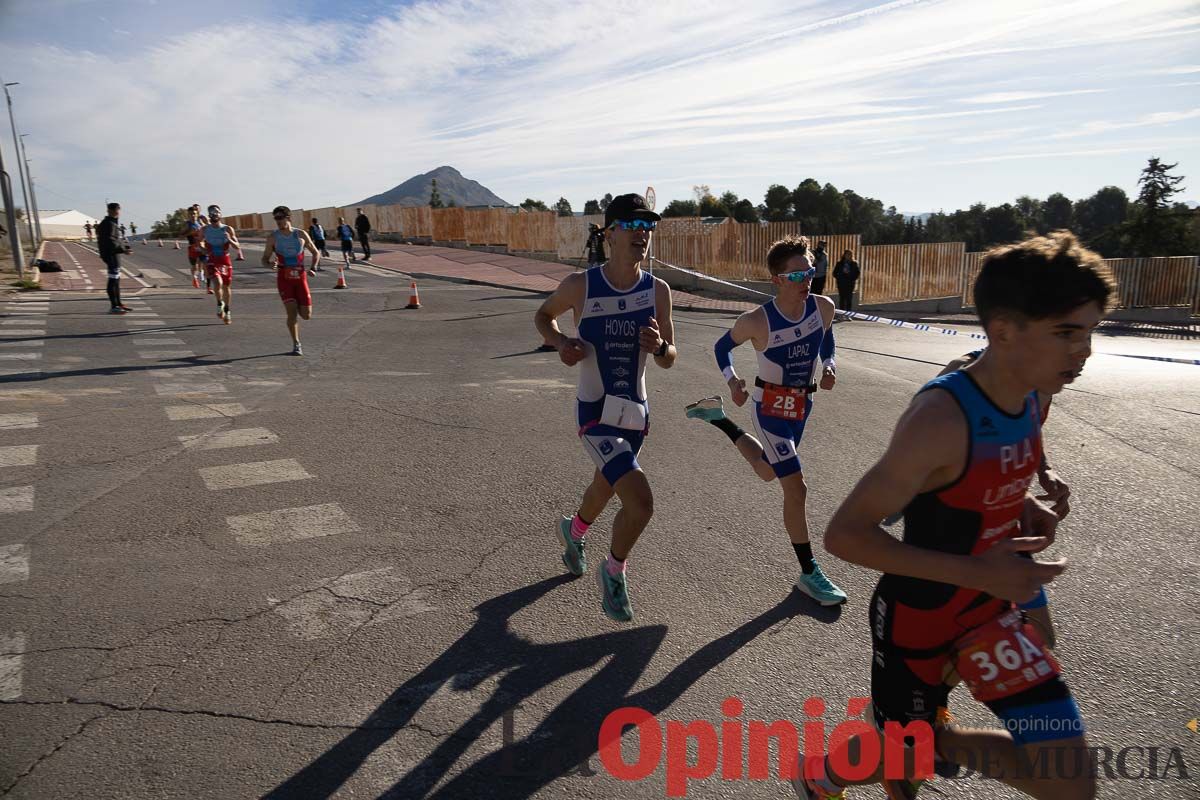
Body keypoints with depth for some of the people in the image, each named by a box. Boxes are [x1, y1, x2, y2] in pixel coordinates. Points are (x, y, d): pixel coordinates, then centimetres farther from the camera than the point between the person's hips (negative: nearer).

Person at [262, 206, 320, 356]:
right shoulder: (272, 237, 1)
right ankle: (296, 345, -1)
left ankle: (298, 308, 39)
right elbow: (264, 259, 6)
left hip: (300, 277, 1)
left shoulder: (301, 234, 2)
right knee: (292, 311, -14)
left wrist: (313, 268, -4)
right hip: (284, 278, -1)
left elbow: (316, 252, 12)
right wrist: (270, 264, -18)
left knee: (306, 315, 1)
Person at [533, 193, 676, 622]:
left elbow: (670, 360, 3)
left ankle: (573, 531, 61)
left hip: (636, 412, 5)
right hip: (595, 413, -5)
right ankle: (614, 572, 11)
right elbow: (543, 316, 8)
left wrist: (658, 346, -20)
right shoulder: (580, 285, -11)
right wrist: (560, 342, -12)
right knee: (640, 502, -19)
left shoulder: (657, 290, -2)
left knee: (606, 486, 26)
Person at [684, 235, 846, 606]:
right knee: (796, 487, -8)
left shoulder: (823, 307, -12)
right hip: (770, 407, -6)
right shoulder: (757, 321, -23)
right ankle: (809, 574, 6)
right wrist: (732, 380, -21)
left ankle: (718, 419, 46)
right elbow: (722, 346, -5)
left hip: (802, 404, 6)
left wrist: (829, 366, -8)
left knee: (767, 472, 26)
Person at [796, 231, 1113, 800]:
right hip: (918, 617, -7)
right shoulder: (941, 417, -32)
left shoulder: (1029, 397, -6)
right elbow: (844, 535, -30)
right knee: (902, 752, 16)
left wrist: (1023, 506, -5)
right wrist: (978, 572, -31)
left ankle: (931, 743, 30)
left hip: (989, 606, 7)